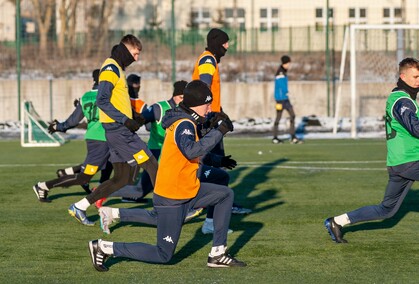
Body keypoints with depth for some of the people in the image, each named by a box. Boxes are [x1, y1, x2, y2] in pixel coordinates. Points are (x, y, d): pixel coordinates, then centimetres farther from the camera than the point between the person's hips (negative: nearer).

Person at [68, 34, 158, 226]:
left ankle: (79, 207, 11)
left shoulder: (117, 68, 21)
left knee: (123, 178, 9)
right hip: (117, 129, -10)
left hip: (120, 129, 10)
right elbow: (102, 101, -19)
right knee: (151, 164, -8)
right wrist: (125, 120, -21)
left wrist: (134, 116, 14)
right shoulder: (111, 68, -10)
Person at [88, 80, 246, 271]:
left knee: (226, 195, 14)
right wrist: (219, 131, -34)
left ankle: (218, 255, 13)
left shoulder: (185, 121, 9)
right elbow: (191, 151, -41)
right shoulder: (184, 125, -20)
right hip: (171, 199, -10)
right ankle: (105, 248, 5)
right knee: (163, 255, -1)